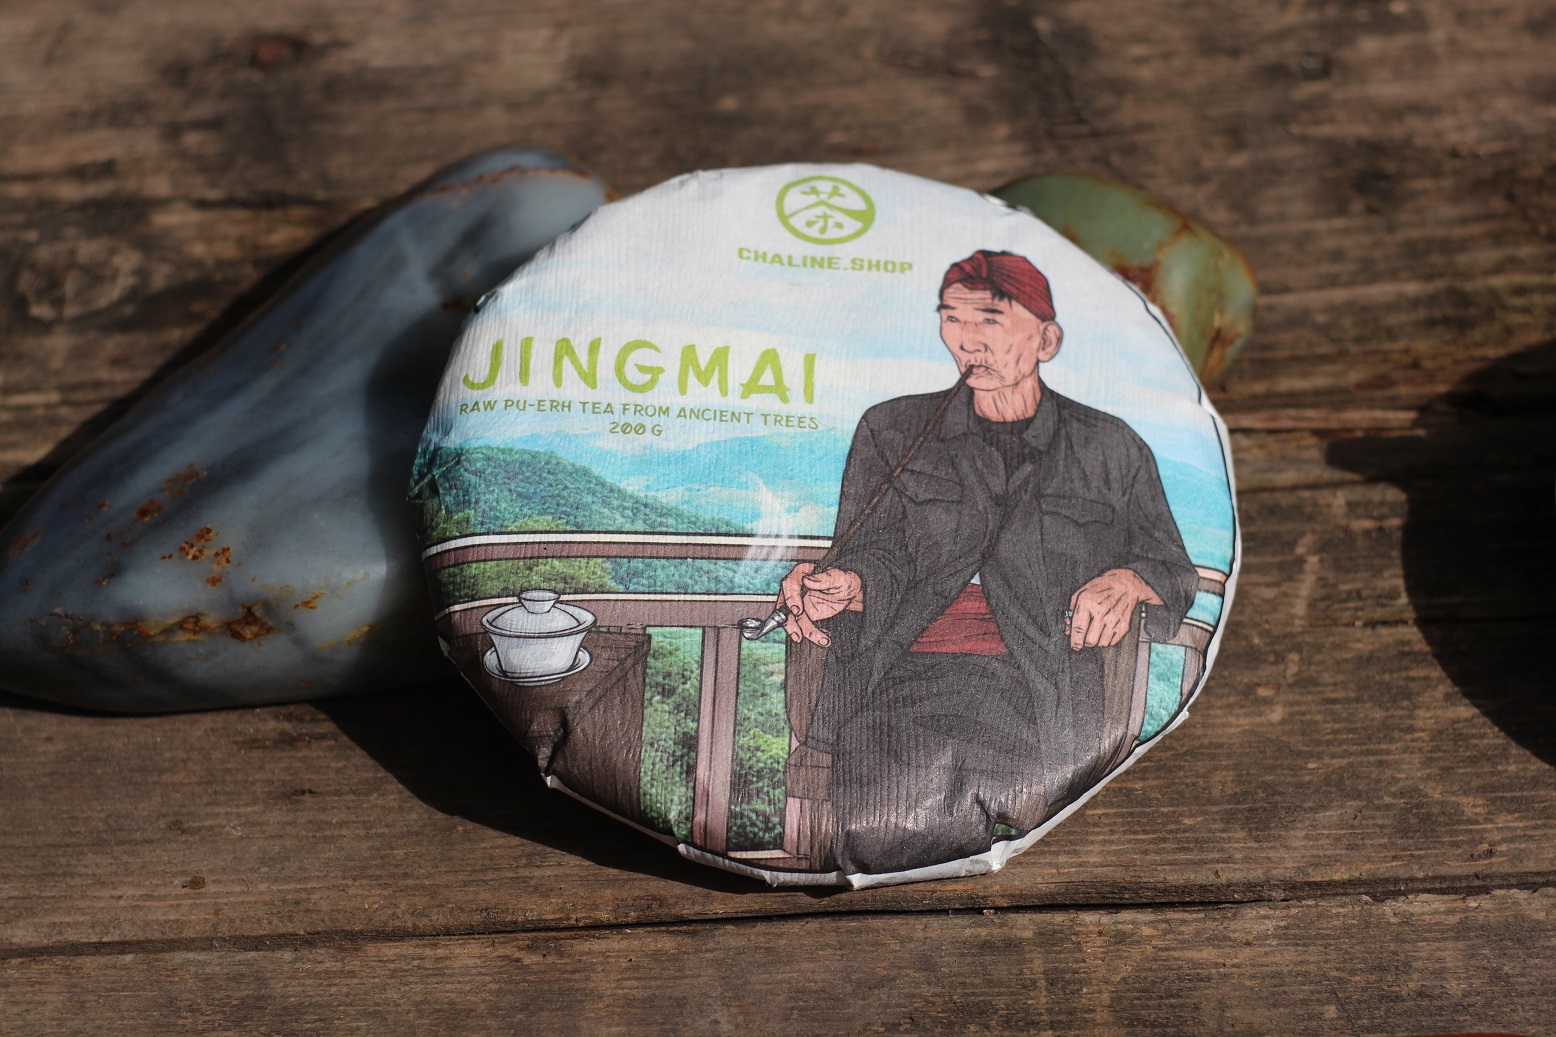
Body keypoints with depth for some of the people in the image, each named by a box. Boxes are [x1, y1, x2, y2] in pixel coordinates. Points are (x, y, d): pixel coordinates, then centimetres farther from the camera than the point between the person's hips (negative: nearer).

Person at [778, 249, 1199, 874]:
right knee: (884, 835, -24)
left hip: (1046, 683, 1)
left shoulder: (1111, 449, 20)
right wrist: (846, 585, -15)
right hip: (912, 674, -1)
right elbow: (881, 557, 9)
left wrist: (1126, 581, -5)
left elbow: (1175, 573, 19)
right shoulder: (893, 431, 20)